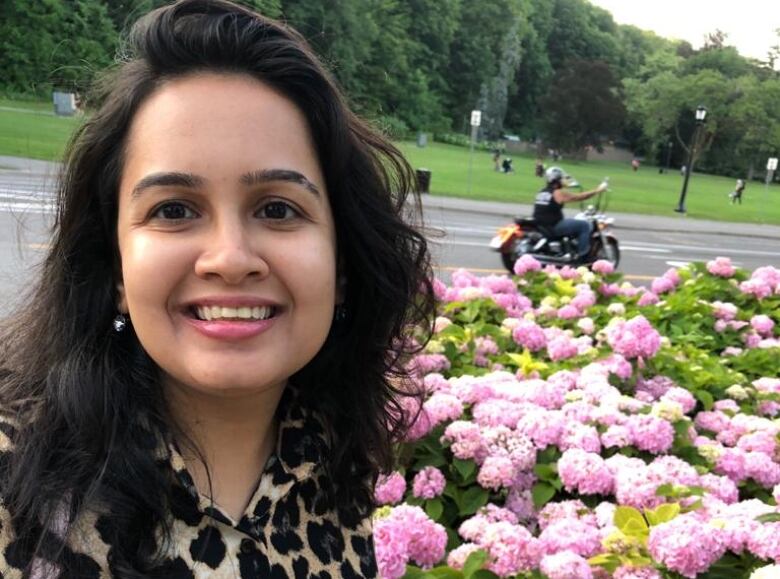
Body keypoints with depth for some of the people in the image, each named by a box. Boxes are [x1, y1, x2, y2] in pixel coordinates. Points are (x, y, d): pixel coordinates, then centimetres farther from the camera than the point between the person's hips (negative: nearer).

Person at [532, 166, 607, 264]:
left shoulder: (541, 192, 12)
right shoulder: (559, 193, -10)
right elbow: (579, 197, -5)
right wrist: (597, 190, 5)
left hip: (539, 226, 9)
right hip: (553, 226, -9)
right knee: (585, 225, -2)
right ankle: (581, 257, -3)